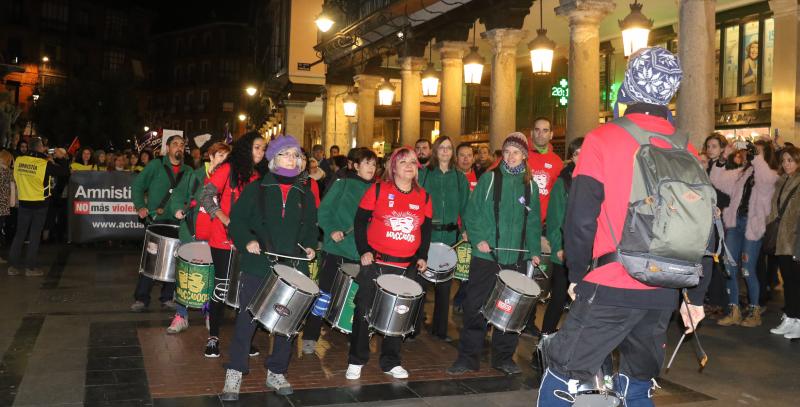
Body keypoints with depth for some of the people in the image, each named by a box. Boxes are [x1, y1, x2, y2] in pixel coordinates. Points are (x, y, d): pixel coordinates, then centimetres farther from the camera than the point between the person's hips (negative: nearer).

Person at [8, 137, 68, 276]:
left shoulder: (18, 161, -3)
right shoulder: (45, 164, -14)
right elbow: (66, 171, -8)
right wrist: (53, 163, 8)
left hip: (23, 203, 3)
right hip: (40, 204, -3)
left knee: (20, 234, 11)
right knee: (35, 235, 3)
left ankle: (13, 266, 12)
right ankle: (30, 267, 5)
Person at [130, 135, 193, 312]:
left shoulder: (188, 171, 12)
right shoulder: (156, 165, 3)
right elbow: (137, 186, 3)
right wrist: (140, 206, -9)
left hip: (178, 222, 3)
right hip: (156, 220, -3)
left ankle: (167, 298, 15)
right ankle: (141, 299, 5)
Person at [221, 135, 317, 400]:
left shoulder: (305, 194, 11)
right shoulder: (255, 189, 2)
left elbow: (311, 227, 19)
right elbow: (237, 220, 2)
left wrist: (309, 246, 2)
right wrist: (247, 241, -14)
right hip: (258, 266, -3)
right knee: (247, 319, -1)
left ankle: (276, 372, 23)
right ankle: (235, 373, 12)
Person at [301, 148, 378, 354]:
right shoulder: (342, 184, 0)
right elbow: (323, 211, -3)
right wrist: (332, 230, -18)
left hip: (362, 253, 3)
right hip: (336, 248, -3)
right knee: (324, 292, 2)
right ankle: (310, 337, 12)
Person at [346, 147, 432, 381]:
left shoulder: (423, 197, 6)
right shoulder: (378, 190, -3)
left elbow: (426, 229, 14)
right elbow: (360, 221, -2)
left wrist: (422, 256, 4)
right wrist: (364, 251, -10)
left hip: (406, 266, 3)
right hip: (375, 263, -3)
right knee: (364, 311, 2)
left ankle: (390, 362, 24)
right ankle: (356, 361, 17)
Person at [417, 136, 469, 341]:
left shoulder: (460, 177, 9)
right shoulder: (423, 174, 2)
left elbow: (465, 206, 8)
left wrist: (466, 230, -4)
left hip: (450, 236, 2)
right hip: (424, 235, -2)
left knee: (444, 285, 9)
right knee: (420, 281, 1)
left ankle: (440, 328, 21)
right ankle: (414, 326, 14)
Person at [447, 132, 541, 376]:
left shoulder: (530, 186, 10)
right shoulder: (489, 179, 2)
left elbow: (534, 223, 16)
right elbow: (472, 213, 0)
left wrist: (534, 251, 7)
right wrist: (477, 238, -13)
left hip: (516, 259, 3)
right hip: (486, 256, -3)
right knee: (475, 307, 0)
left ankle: (504, 357, 24)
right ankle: (468, 357, 11)